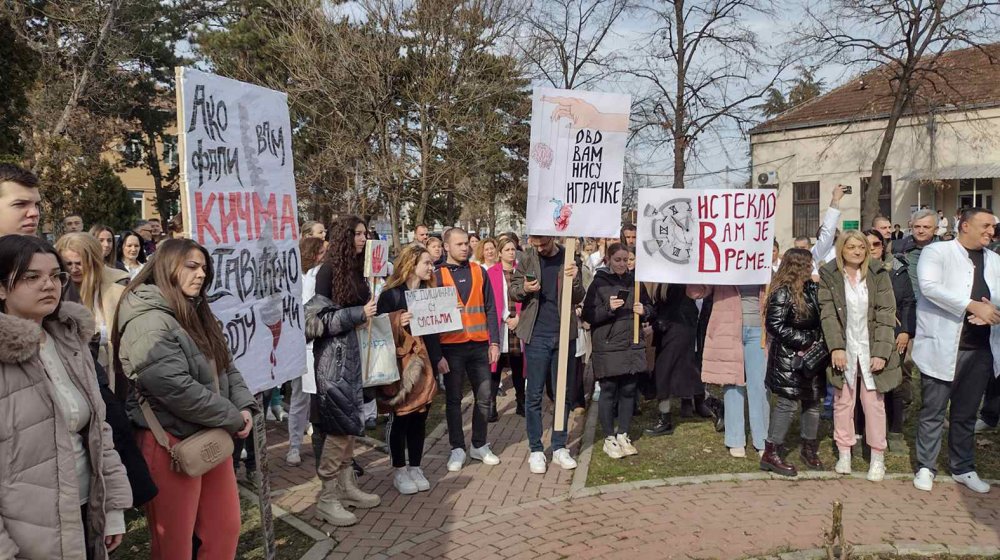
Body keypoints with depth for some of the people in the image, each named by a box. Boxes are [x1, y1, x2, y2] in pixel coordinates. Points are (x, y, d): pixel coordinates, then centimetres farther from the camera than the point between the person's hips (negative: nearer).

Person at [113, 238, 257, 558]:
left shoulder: (197, 314, 14)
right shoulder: (149, 322, -18)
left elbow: (226, 367, 15)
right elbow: (177, 389, -26)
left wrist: (245, 406, -3)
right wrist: (233, 418, -16)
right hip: (172, 444, -9)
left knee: (226, 529, 15)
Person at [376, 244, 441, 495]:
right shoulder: (391, 294, -7)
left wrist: (437, 359, 10)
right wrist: (398, 322, -25)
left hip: (423, 361, 5)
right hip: (400, 363, -5)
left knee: (420, 418, 8)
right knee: (399, 418, 3)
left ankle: (415, 468, 20)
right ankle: (400, 471, 15)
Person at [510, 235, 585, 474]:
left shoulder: (568, 259, 0)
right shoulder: (527, 259, 0)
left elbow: (578, 298, 0)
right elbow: (512, 291, 6)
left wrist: (574, 279, -21)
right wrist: (523, 289, -17)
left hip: (564, 335, 1)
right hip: (536, 336, -1)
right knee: (534, 394, 3)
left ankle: (559, 447, 20)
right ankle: (535, 450, 13)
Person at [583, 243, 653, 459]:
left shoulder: (634, 281, 11)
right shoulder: (599, 283, -2)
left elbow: (650, 308, 20)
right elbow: (587, 315, -6)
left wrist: (644, 310, -3)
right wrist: (608, 308, -22)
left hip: (633, 346, 4)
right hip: (607, 346, -4)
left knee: (628, 390, 8)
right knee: (608, 391, 1)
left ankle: (623, 435, 21)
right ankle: (609, 438, 13)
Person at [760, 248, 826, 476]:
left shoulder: (811, 288, 10)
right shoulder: (782, 292, -14)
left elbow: (818, 318, 18)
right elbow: (775, 325, -18)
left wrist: (818, 342, 0)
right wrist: (805, 342, -16)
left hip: (811, 356, 8)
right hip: (788, 358, -8)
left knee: (814, 402, 13)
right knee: (787, 404, -5)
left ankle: (809, 447, 29)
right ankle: (771, 453, 4)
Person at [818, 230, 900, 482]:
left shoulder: (879, 275, -2)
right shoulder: (828, 276, -2)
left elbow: (886, 314, -5)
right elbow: (828, 314, -6)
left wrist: (881, 352, -12)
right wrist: (836, 348, -15)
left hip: (871, 350, 0)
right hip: (843, 350, 0)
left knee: (874, 403, 4)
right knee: (842, 402, 7)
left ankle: (877, 457, 15)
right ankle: (844, 453, 19)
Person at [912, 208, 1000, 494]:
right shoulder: (937, 252, -4)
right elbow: (929, 286, -20)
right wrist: (974, 306, -25)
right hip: (943, 347, -5)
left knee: (966, 414, 16)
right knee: (933, 412, 4)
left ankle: (963, 468, 29)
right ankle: (925, 467, 16)